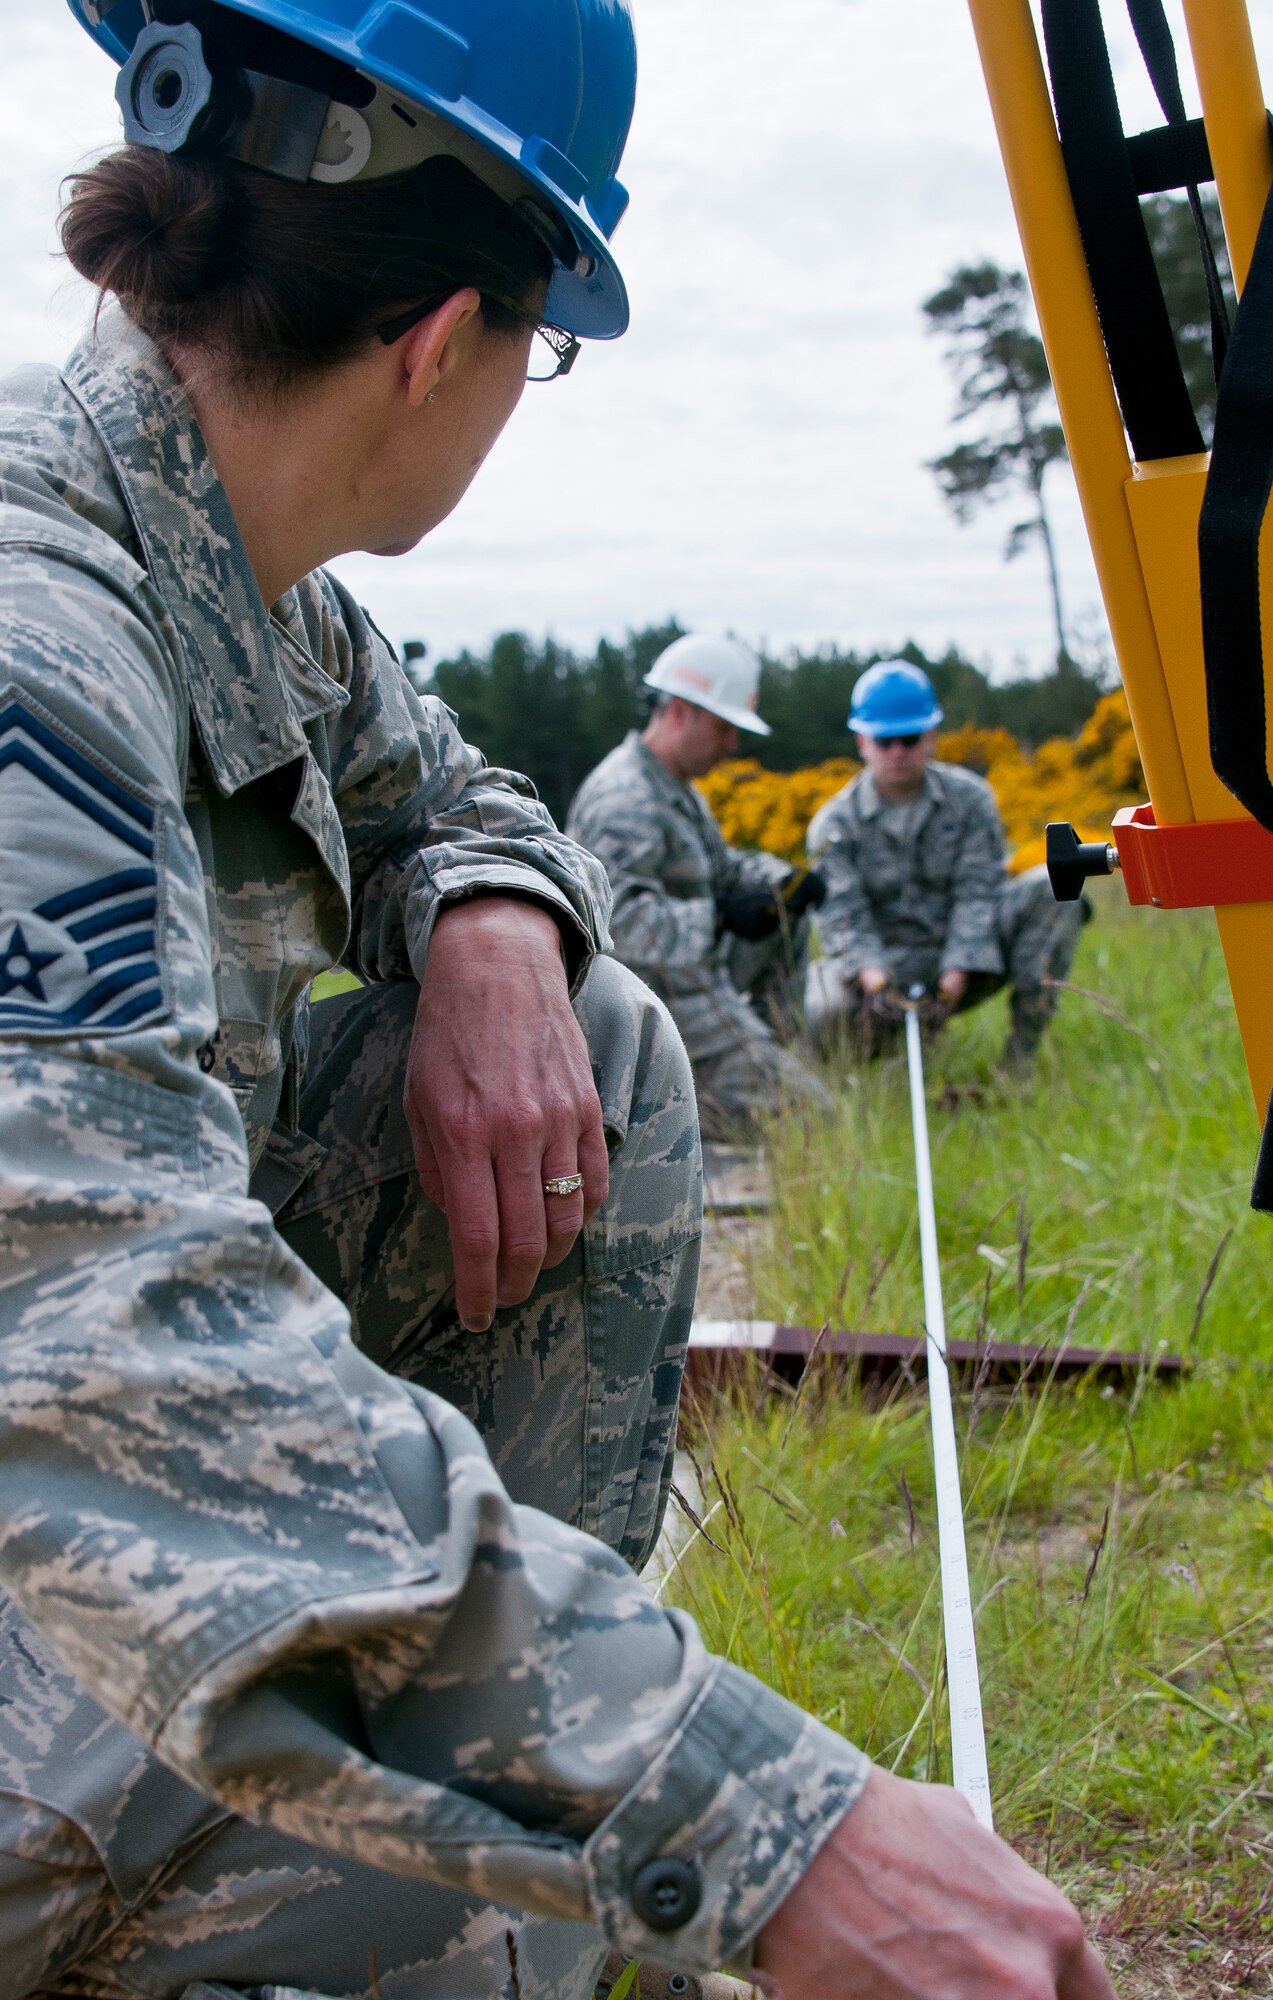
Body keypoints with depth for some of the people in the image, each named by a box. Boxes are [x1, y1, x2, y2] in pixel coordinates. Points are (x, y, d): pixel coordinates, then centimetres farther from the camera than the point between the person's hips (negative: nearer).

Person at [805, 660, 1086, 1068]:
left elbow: (977, 892, -9)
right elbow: (843, 917, -15)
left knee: (1053, 888, -22)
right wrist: (875, 981, -36)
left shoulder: (970, 797, 0)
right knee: (826, 1008, -37)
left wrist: (954, 980, -25)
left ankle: (1022, 1051, -20)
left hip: (967, 962, 2)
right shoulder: (833, 825, -4)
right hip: (885, 963, -2)